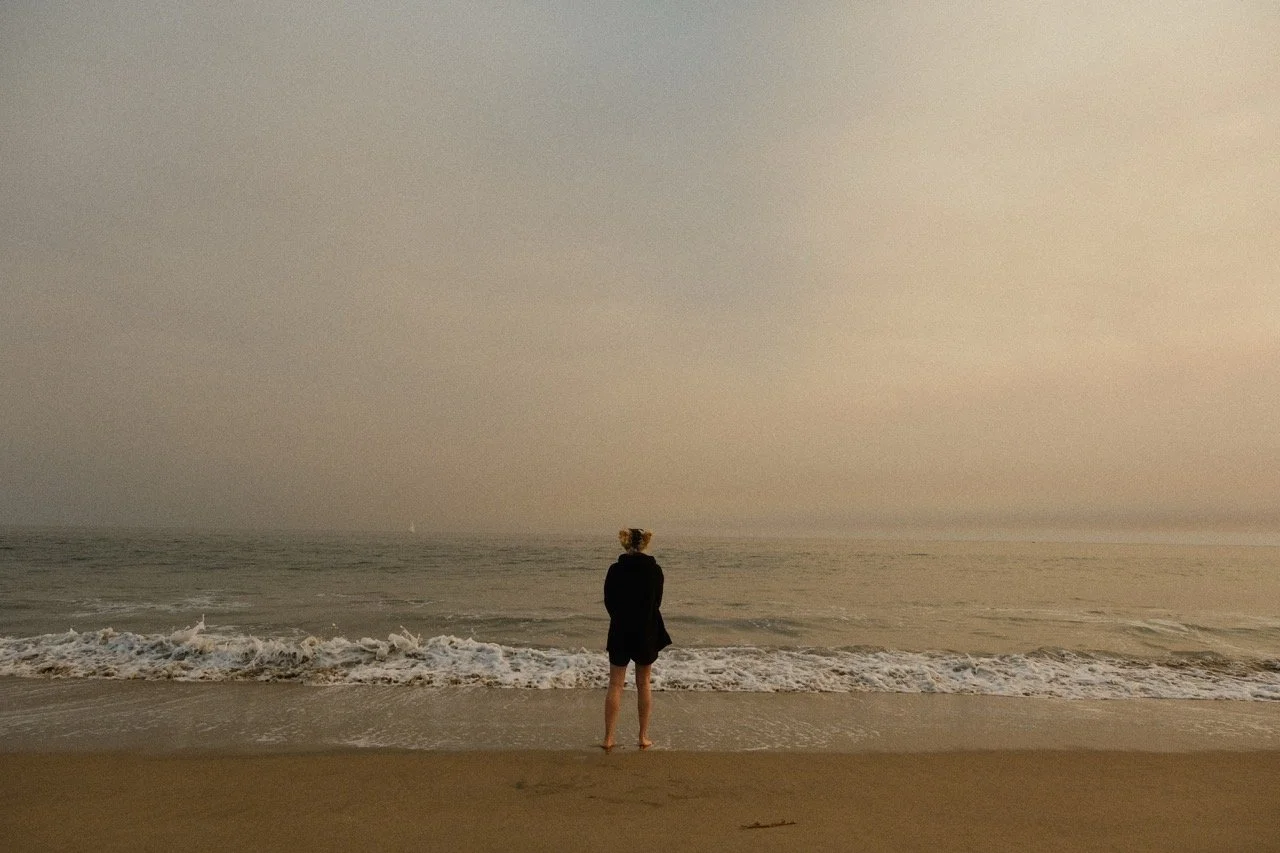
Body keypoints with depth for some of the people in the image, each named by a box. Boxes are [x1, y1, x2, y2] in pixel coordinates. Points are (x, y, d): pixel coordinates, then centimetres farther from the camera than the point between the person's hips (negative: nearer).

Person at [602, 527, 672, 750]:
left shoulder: (615, 570, -10)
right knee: (643, 684, 13)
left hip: (620, 632, -1)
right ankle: (644, 737, 19)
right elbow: (657, 602, 2)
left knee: (615, 685, 7)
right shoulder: (655, 570, -7)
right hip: (647, 632, 1)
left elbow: (609, 602, -2)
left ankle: (608, 738, 8)